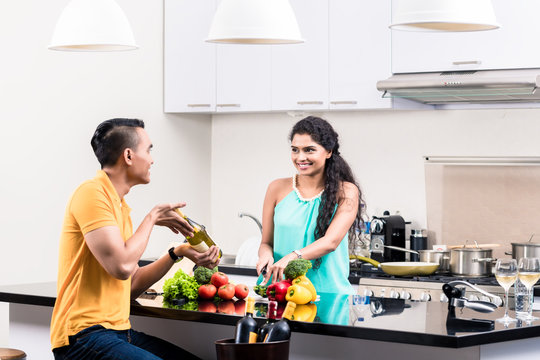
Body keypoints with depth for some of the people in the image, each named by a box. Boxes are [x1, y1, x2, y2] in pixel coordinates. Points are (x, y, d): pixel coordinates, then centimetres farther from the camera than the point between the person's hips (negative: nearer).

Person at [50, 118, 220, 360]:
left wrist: (177, 253, 11)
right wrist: (152, 218, -6)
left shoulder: (118, 204, 17)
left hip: (118, 330, 9)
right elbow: (122, 266, -20)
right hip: (86, 337, -9)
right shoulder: (92, 194, -11)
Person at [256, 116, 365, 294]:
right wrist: (266, 254, -8)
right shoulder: (278, 189, 10)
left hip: (329, 291, -2)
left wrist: (293, 257, -25)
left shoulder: (346, 192, 3)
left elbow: (331, 241, -10)